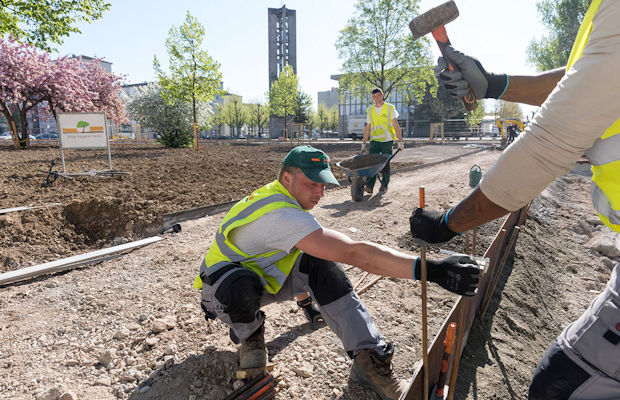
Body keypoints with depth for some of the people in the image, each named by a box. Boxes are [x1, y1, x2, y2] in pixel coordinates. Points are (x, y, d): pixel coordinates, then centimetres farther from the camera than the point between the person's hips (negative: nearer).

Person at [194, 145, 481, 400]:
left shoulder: (275, 197, -5)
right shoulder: (282, 215, -35)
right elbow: (353, 253, -45)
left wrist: (305, 294, 21)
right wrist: (430, 270, -48)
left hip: (263, 274, 8)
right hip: (221, 286, -8)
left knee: (319, 261, -16)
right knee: (242, 289, -43)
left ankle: (369, 359, -16)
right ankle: (248, 333, -4)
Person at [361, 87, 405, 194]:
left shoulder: (390, 108, 3)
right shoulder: (370, 110, 11)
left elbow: (395, 125, -1)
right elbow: (367, 127, 14)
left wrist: (400, 141, -8)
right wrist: (363, 143, 11)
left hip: (387, 140, -2)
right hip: (374, 140, 2)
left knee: (385, 164, 1)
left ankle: (384, 185, 13)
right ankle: (369, 186, -13)